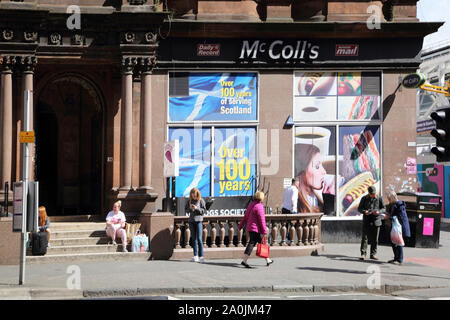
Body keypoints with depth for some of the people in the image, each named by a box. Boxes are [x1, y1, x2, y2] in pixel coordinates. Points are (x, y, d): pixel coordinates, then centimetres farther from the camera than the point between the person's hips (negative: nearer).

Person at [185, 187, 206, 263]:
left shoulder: (201, 201, -1)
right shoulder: (189, 201, 9)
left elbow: (204, 210, -3)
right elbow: (186, 210, 12)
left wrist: (197, 208, -17)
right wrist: (189, 208, -8)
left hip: (199, 221, -4)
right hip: (191, 221, 4)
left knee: (199, 238, -8)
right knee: (194, 239, 6)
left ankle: (201, 256, -6)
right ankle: (195, 256, 9)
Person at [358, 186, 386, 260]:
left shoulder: (379, 199, 4)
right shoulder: (364, 198, 3)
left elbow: (384, 209, 8)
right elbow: (359, 208, 6)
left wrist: (379, 211, -14)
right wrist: (364, 211, -15)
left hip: (376, 221, 1)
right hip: (366, 221, -1)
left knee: (375, 239, 5)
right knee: (365, 238, -6)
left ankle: (373, 254, 14)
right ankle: (363, 254, -4)